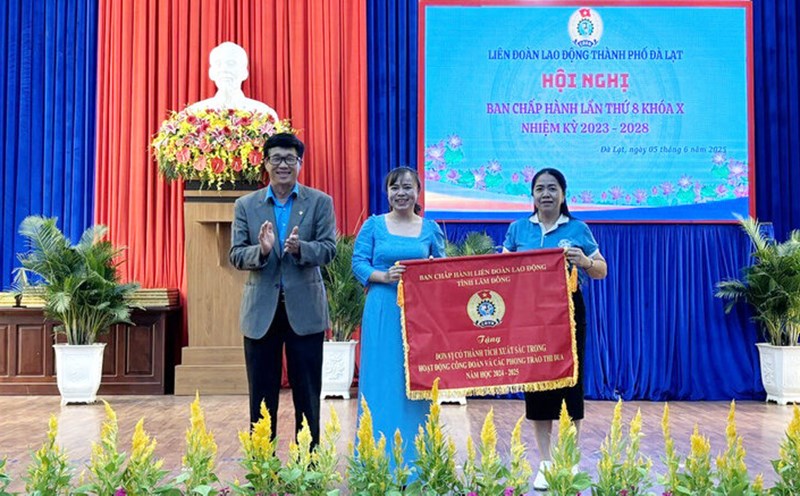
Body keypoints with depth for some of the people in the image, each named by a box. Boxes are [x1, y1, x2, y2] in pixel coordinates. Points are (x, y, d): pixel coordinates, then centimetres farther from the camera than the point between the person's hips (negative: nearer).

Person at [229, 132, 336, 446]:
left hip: (304, 310, -1)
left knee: (307, 395, 7)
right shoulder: (245, 205, 6)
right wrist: (261, 250, -20)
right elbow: (236, 255, 1)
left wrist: (299, 248, -25)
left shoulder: (320, 202, 3)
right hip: (261, 311, 1)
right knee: (261, 396, 9)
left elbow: (328, 249, -6)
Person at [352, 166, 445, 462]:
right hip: (382, 312, -1)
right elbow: (358, 264, 0)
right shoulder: (374, 225, 4)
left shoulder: (430, 229, 9)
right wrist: (385, 276, -17)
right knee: (381, 382, 0)